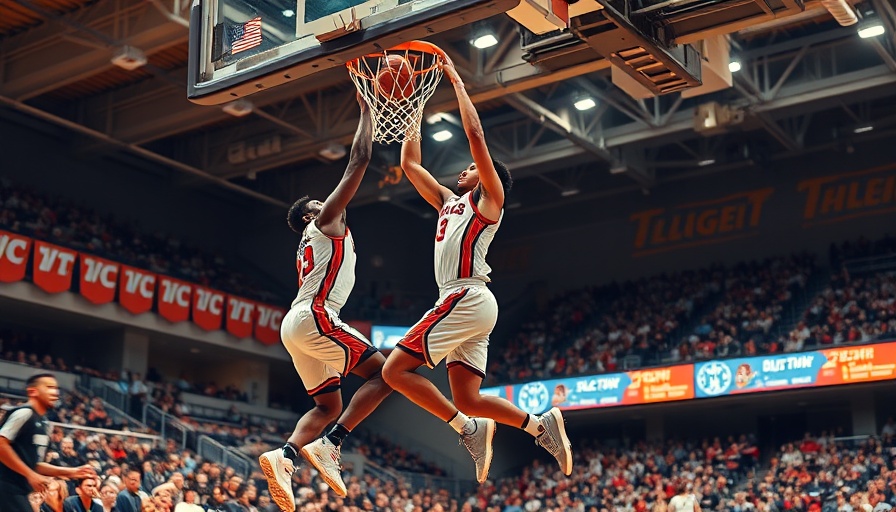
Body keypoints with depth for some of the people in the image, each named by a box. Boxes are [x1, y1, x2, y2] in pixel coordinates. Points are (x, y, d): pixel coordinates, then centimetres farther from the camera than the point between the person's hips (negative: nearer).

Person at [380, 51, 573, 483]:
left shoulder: (488, 197, 5)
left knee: (394, 369, -13)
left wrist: (457, 81, 1)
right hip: (466, 305, 9)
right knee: (467, 400, 3)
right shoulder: (449, 202, 26)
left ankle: (469, 430, -14)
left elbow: (475, 134, -6)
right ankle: (541, 424, 1)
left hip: (467, 298, -9)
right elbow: (409, 164, 30)